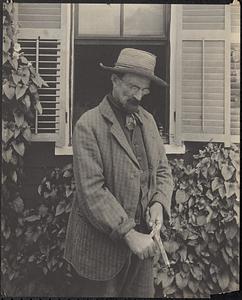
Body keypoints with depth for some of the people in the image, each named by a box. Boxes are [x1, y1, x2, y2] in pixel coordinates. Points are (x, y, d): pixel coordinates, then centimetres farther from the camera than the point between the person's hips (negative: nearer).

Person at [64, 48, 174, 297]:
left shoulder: (147, 120, 8)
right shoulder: (88, 125, -12)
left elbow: (162, 169, 13)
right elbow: (91, 190, -18)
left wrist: (159, 203, -7)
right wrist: (128, 233, -20)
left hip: (142, 239, 6)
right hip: (101, 244, -5)